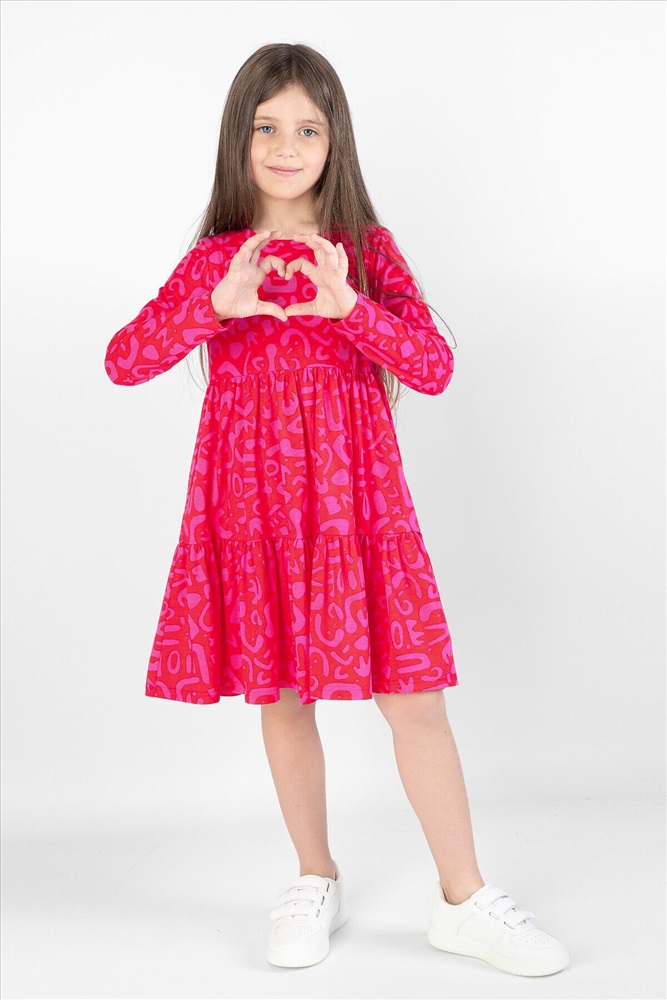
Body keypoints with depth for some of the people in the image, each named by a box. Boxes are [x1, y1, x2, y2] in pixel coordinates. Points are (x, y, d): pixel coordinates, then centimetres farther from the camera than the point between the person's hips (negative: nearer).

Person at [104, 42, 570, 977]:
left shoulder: (367, 248, 3)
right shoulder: (215, 260, 5)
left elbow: (435, 368, -7)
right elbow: (122, 362, -6)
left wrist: (348, 306, -22)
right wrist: (219, 306, -21)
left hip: (355, 496, -1)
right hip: (253, 500, 1)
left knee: (412, 696, -2)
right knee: (281, 693, 9)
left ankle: (465, 901, 12)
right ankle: (316, 883, 28)